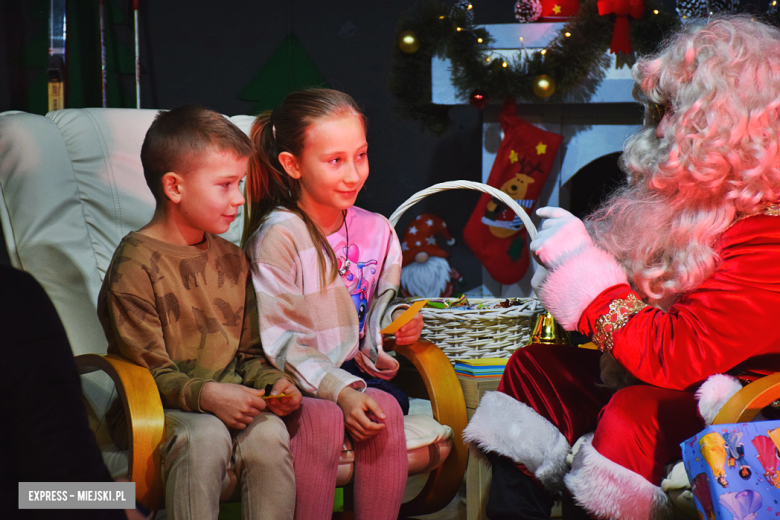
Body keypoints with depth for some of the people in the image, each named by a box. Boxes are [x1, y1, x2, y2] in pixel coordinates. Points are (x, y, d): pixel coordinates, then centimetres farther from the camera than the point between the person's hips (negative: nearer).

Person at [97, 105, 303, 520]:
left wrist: (273, 382, -4)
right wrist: (205, 395, -27)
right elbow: (145, 369, -13)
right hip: (155, 408, -5)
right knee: (205, 437, -35)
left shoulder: (232, 260, 14)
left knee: (269, 434, -26)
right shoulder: (135, 265, -9)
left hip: (228, 399, 5)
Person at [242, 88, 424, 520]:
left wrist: (397, 321, -5)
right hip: (292, 380, -5)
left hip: (354, 372, 5)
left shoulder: (376, 231, 8)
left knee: (384, 408, -27)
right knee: (324, 418, -34)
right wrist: (339, 389, -26)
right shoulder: (278, 235, -11)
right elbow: (278, 339, -14)